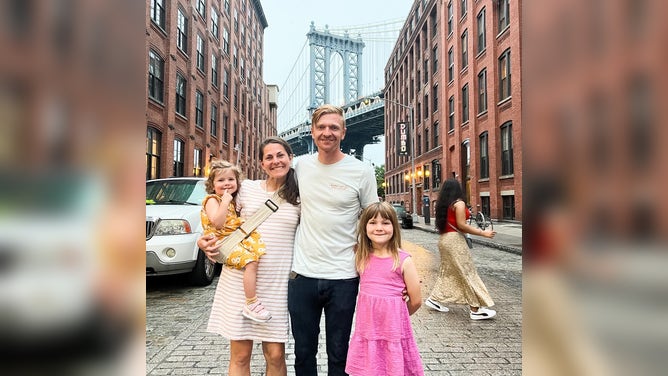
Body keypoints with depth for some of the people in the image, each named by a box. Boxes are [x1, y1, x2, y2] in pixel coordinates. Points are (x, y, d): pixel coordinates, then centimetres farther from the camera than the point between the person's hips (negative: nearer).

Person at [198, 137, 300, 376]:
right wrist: (205, 241, -7)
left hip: (277, 284, 0)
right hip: (239, 280, 0)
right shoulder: (246, 188, 4)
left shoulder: (299, 197, 4)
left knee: (275, 355, 5)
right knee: (240, 355, 6)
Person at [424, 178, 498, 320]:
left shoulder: (442, 205, 11)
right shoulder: (458, 203, -11)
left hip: (444, 239, 8)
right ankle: (476, 309, 1)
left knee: (447, 272, 17)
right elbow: (461, 225, -17)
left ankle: (434, 299, 20)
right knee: (467, 273, -3)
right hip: (455, 240, -8)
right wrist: (483, 233, -14)